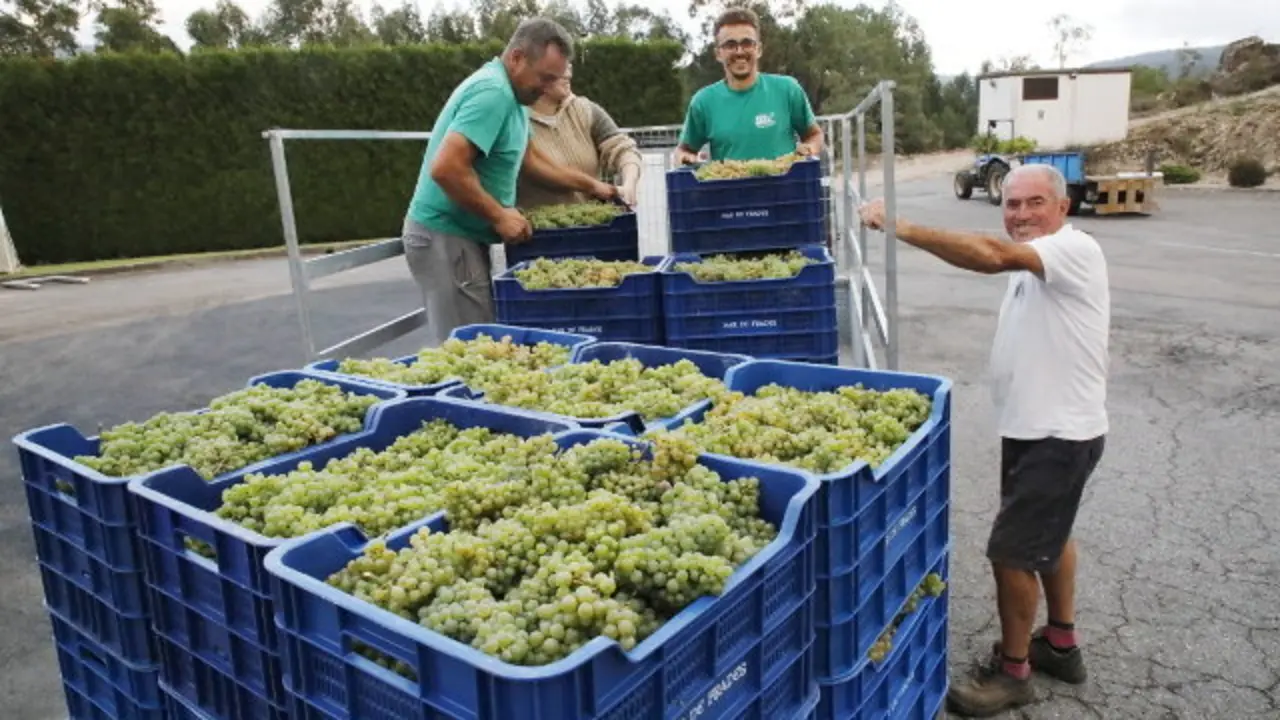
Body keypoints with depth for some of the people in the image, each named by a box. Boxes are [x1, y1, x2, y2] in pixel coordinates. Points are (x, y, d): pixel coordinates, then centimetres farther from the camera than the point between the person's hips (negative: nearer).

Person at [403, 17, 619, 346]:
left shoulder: (507, 91, 12)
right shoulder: (492, 92, -20)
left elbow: (527, 158, 24)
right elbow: (445, 169, -29)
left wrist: (589, 184, 23)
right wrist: (499, 216, -19)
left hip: (457, 233, 10)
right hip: (446, 237, -10)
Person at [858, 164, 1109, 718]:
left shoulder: (1075, 248, -21)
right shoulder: (1032, 264, 11)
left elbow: (993, 256, -39)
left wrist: (901, 227, -40)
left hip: (1060, 434, -11)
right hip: (1035, 427, 11)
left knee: (1011, 550, -5)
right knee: (1049, 535, 22)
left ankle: (1012, 671, 13)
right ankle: (1060, 644, 40)